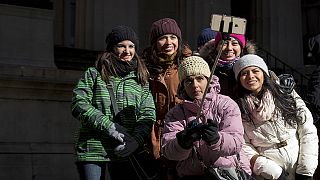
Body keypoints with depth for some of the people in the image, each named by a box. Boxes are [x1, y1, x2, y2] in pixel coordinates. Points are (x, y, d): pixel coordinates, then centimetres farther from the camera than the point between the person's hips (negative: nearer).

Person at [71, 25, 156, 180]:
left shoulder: (141, 79, 15)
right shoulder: (94, 74, 9)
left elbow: (148, 115, 5)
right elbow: (79, 104, -3)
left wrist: (137, 140, -14)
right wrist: (108, 126, -15)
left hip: (125, 153, 2)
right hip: (93, 150, -2)